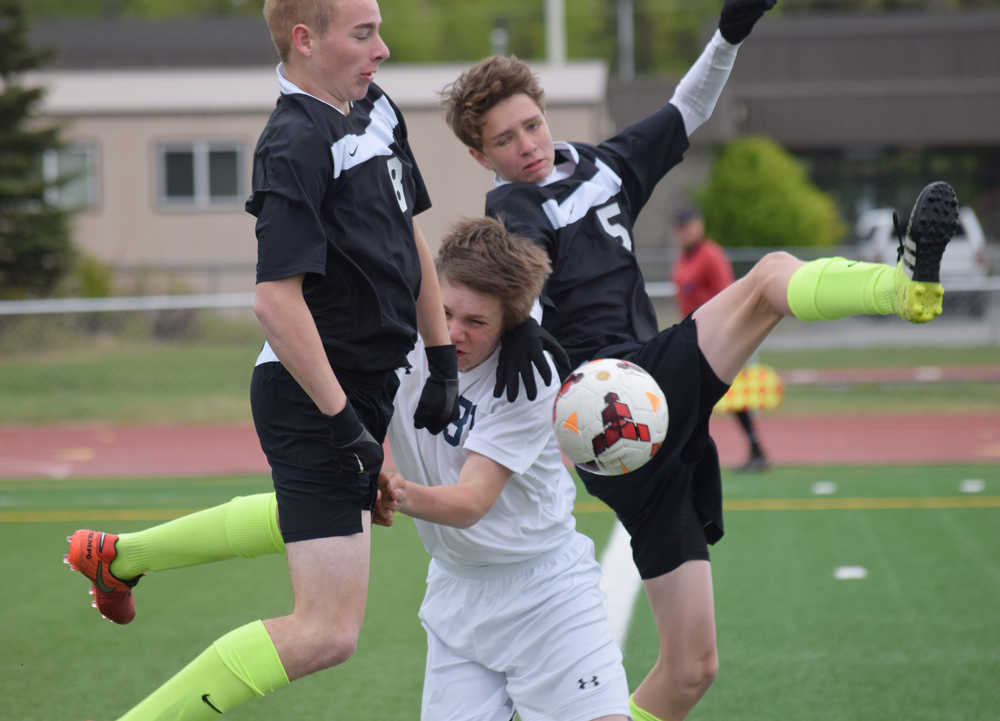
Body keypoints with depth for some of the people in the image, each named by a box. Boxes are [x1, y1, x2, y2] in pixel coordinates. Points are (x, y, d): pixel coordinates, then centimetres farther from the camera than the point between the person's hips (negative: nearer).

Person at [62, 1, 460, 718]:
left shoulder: (376, 109, 7)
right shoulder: (297, 146, -22)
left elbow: (412, 239, 18)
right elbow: (277, 298, -27)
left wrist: (443, 361, 13)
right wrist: (342, 420, -25)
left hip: (363, 386, 10)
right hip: (313, 397, -10)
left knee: (316, 519, 37)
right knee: (328, 632, -13)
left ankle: (120, 555, 47)